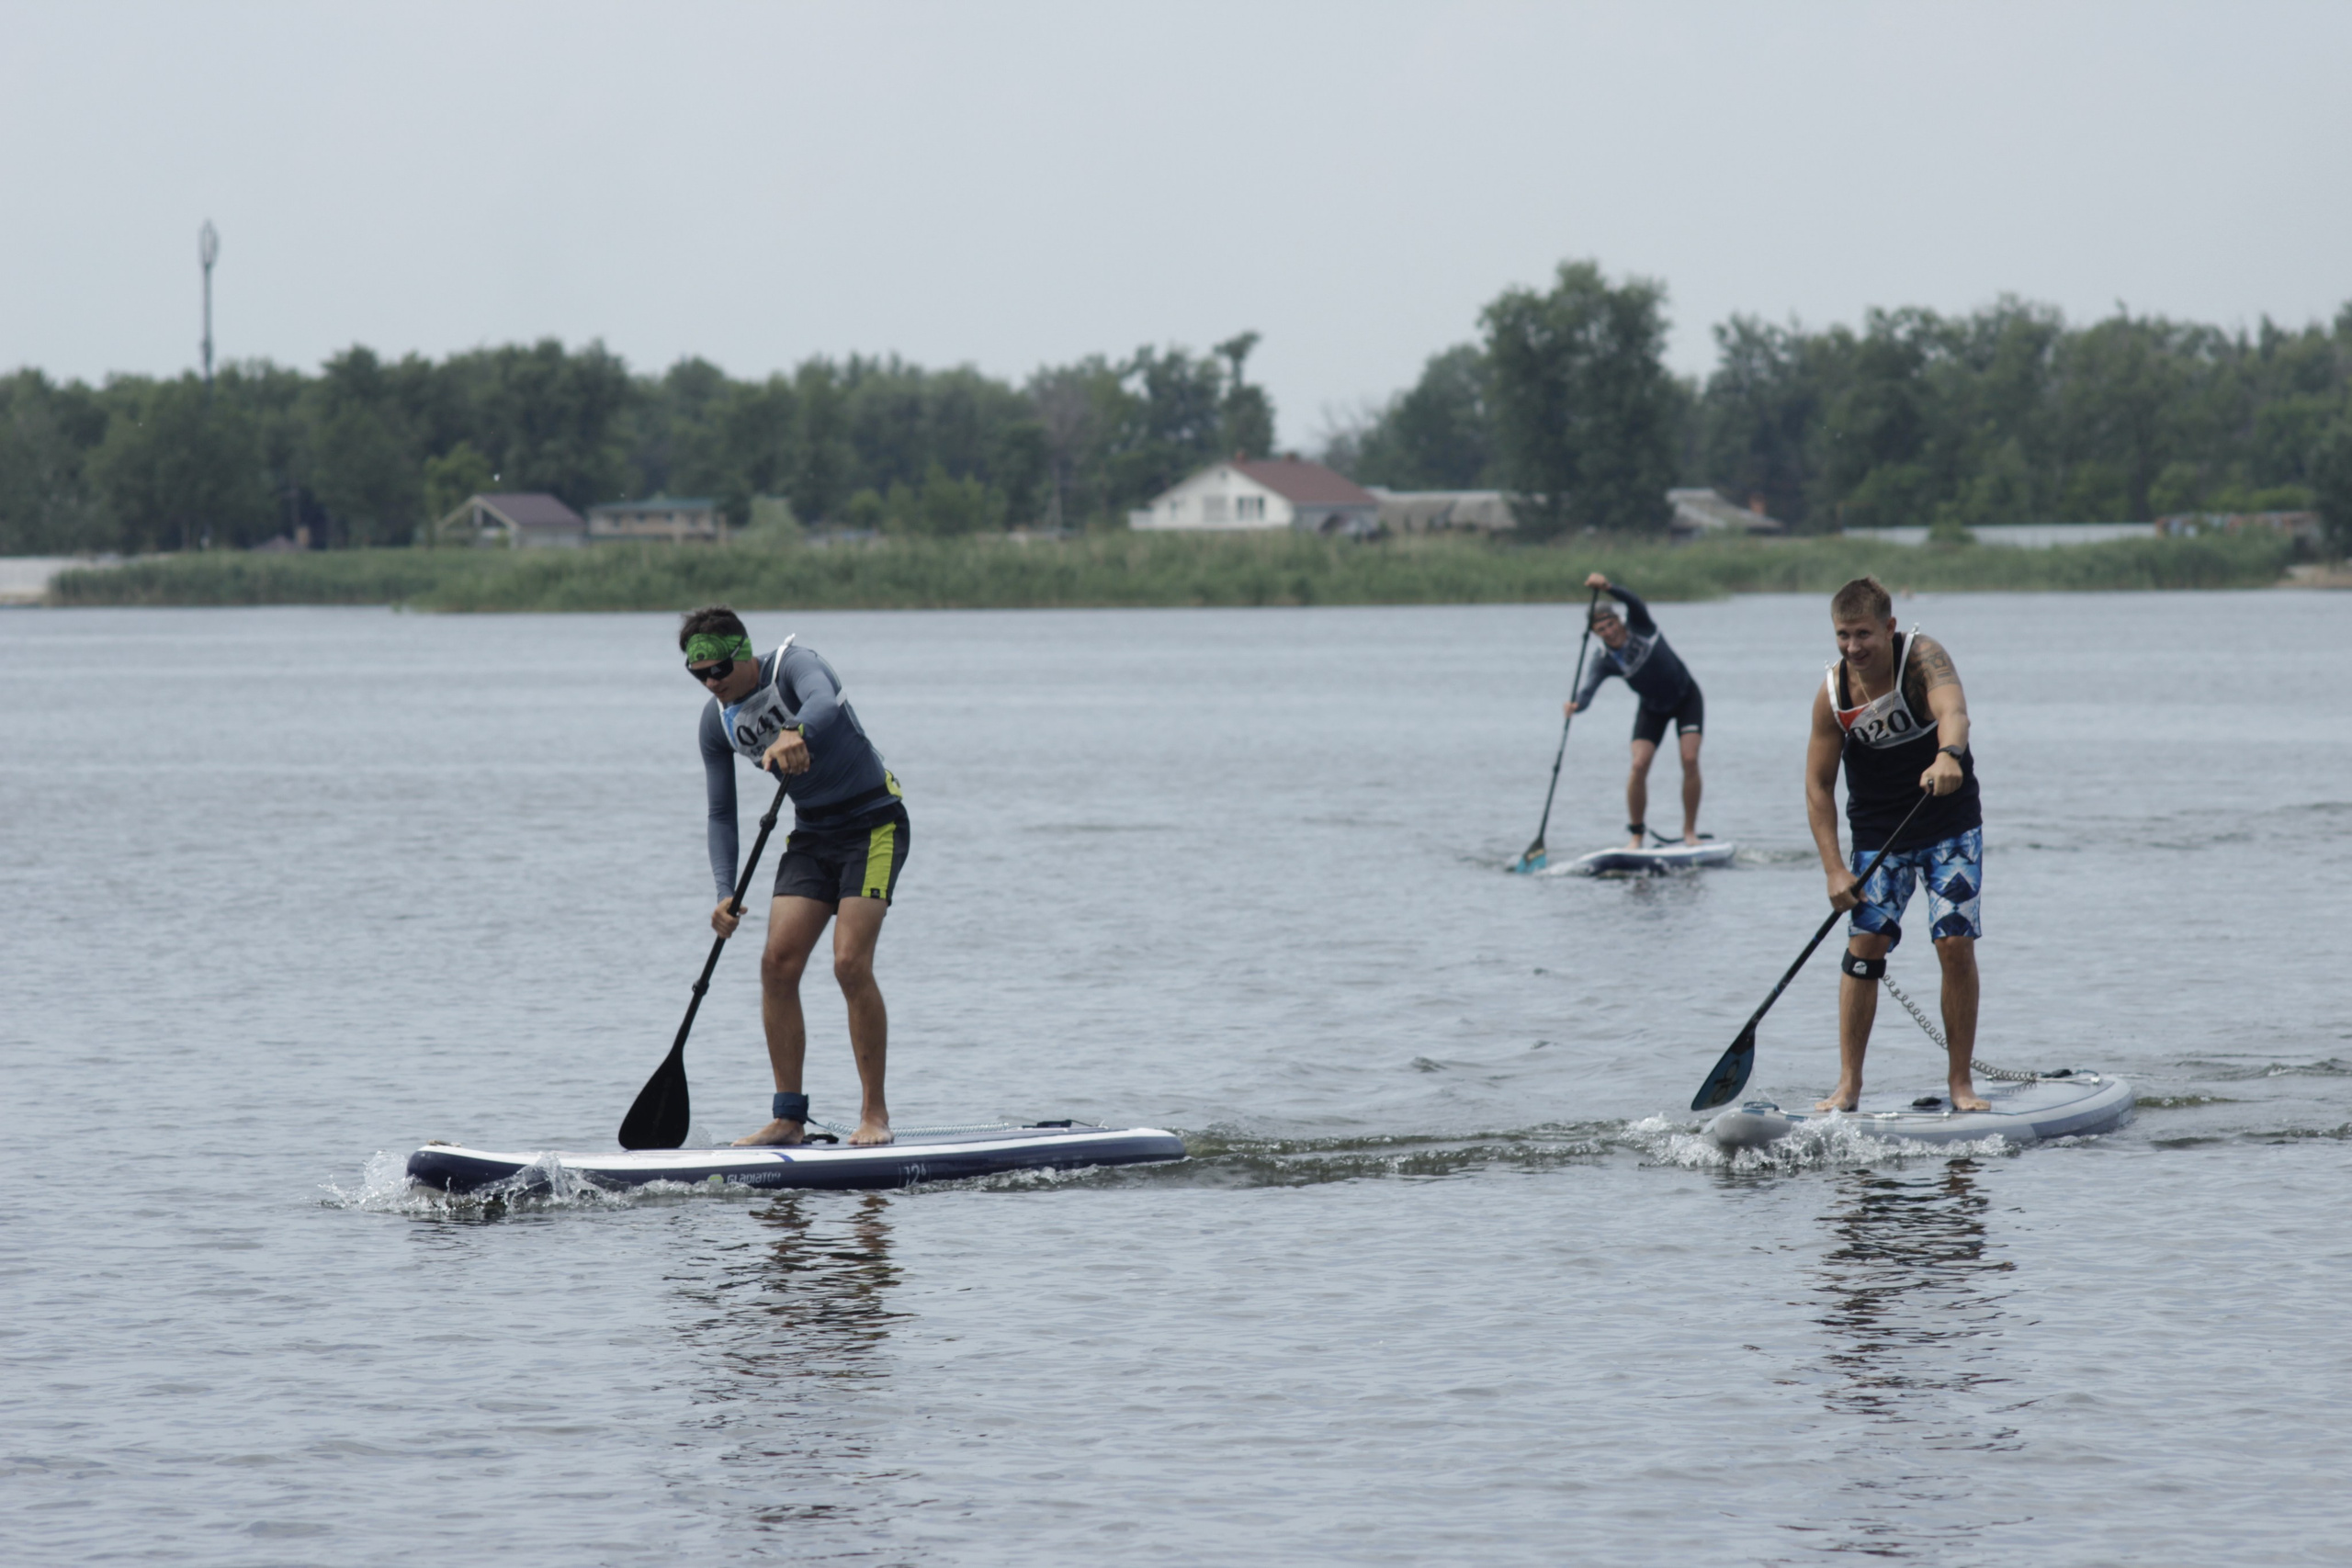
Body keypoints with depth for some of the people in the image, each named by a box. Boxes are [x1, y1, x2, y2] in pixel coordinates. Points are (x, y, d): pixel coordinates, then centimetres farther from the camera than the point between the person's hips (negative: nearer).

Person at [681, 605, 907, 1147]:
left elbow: (823, 703, -43)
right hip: (812, 833, 7)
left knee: (850, 963, -18)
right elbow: (721, 814, 4)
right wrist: (727, 894, -10)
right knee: (778, 962, -7)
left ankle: (876, 1113, -9)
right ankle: (788, 1116, 0)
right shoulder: (717, 720, 0)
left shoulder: (792, 664, -19)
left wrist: (795, 734, -66)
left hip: (873, 823, -6)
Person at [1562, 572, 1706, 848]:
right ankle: (1636, 836, -3)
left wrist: (1608, 587, -59)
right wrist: (1576, 704, -59)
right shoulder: (1603, 662, -21)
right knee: (1639, 765, -15)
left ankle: (1690, 832, -7)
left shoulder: (1639, 626, -22)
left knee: (1690, 760, -16)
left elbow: (1634, 602, -42)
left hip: (1686, 698, -1)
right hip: (1652, 708, 1)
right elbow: (1589, 689, -37)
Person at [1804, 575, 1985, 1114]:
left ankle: (1960, 1080, 3)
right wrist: (1834, 868, -14)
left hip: (1950, 825, -2)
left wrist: (1947, 755, -64)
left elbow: (1953, 711, -41)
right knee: (1864, 945, -8)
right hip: (1878, 832, 2)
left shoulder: (1922, 657, -20)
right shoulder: (1833, 695, -12)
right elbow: (1818, 787, -6)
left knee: (1956, 944, -8)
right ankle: (1849, 1081, -1)